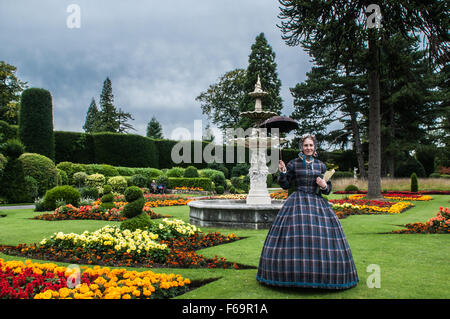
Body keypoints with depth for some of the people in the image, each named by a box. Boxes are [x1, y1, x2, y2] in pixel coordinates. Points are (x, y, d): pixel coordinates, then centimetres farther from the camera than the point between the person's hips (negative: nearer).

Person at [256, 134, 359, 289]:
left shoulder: (321, 165, 11)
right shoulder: (294, 163, 4)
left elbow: (328, 189, 14)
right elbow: (285, 185, 7)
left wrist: (324, 186, -8)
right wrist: (283, 172, -9)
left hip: (317, 203, 2)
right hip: (297, 202, -2)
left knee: (321, 238, -4)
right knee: (294, 235, -10)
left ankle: (322, 274, 11)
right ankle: (294, 274, 2)